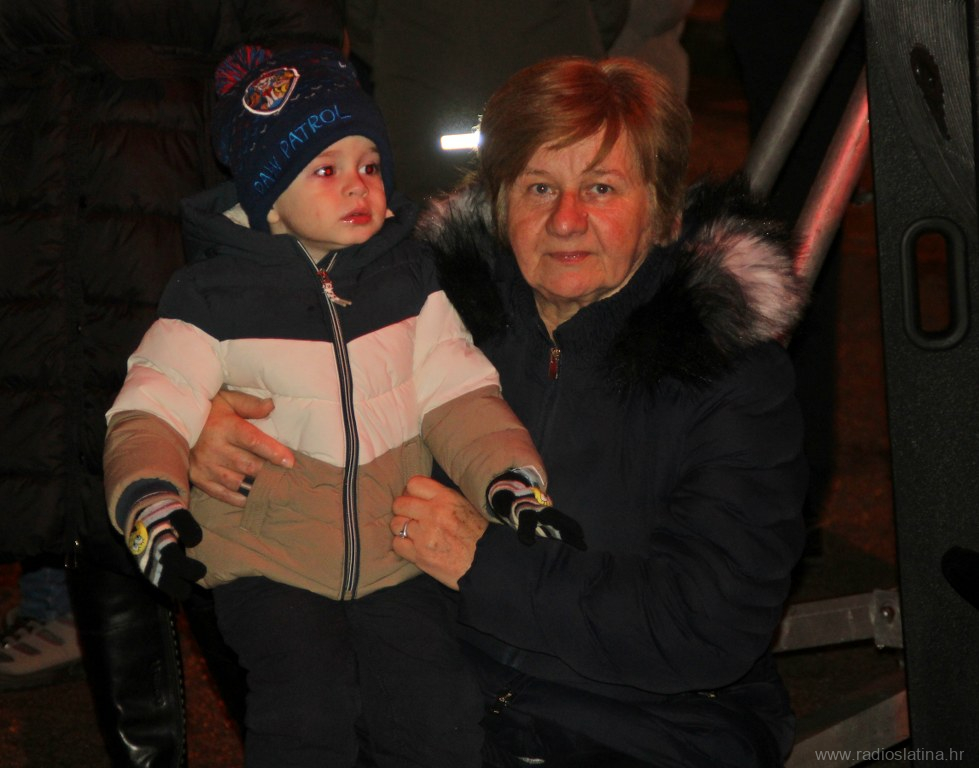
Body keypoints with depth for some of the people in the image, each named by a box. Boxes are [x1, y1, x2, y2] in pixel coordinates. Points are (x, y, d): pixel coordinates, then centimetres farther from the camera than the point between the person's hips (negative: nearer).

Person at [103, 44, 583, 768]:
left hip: (393, 553, 3)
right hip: (268, 561, -3)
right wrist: (151, 504, -29)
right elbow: (151, 411, -9)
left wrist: (510, 478, -14)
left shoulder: (408, 279, 8)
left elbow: (456, 392, 4)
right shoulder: (216, 297, -4)